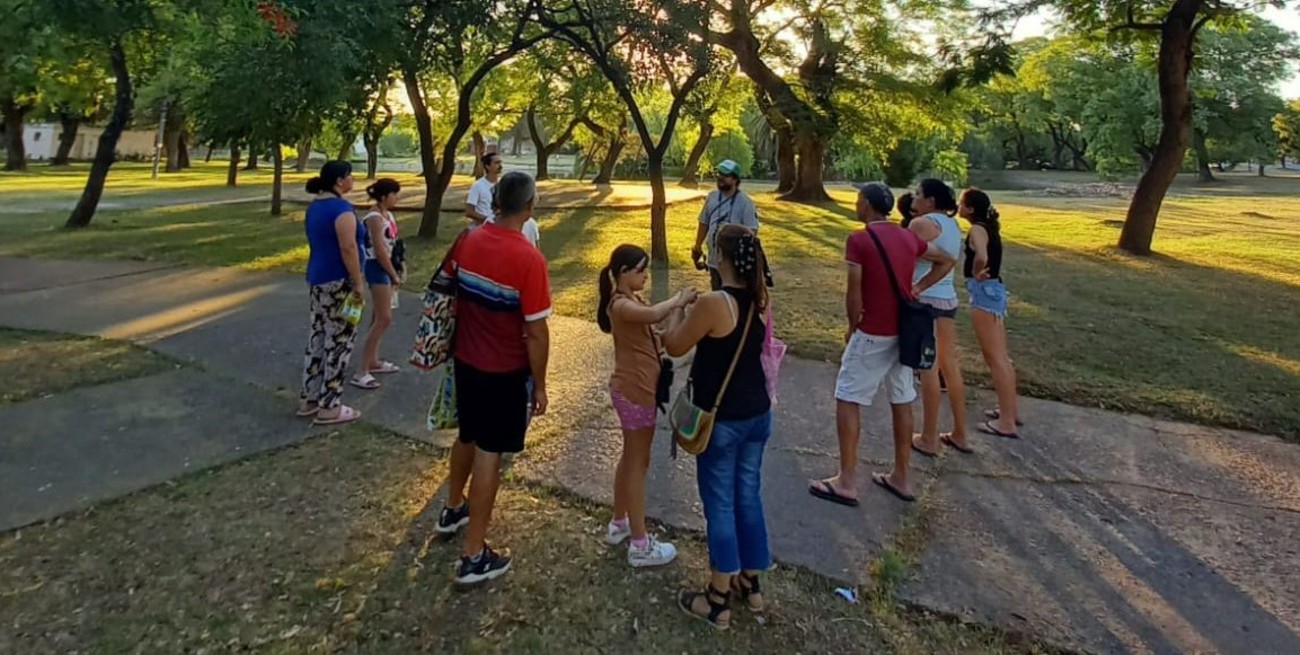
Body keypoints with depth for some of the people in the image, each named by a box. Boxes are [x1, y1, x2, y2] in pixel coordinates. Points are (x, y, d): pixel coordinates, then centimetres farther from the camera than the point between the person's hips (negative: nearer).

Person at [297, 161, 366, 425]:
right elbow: (348, 248, -22)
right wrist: (358, 283, -17)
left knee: (319, 337, 15)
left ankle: (309, 399, 22)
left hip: (318, 279, 10)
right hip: (339, 282, -10)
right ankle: (329, 407, 3)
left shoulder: (315, 206, 12)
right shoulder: (341, 208, -17)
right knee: (339, 341, -2)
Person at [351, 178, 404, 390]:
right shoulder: (375, 218, -18)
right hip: (377, 267, -10)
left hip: (386, 266, 10)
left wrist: (396, 271, 7)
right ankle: (362, 372, -8)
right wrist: (394, 275, -14)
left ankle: (373, 361, 28)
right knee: (384, 319, -11)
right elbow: (380, 251, -20)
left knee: (378, 318, 16)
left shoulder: (388, 215, 10)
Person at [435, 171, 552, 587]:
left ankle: (452, 510, 47)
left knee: (468, 437, 26)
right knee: (489, 454, 2)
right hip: (505, 371, -6)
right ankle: (474, 557, 12)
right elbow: (536, 333, -20)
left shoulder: (468, 243, -2)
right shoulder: (528, 258, -22)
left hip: (465, 360, 7)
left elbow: (455, 298, 10)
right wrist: (539, 385, -8)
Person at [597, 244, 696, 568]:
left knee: (631, 458, 20)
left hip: (637, 388, 10)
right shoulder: (621, 305, -21)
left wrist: (678, 304, -2)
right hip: (634, 391, -10)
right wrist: (680, 299, -24)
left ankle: (619, 524, 36)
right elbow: (654, 314, -41)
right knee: (638, 463, -1)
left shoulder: (632, 300, 12)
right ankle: (640, 545, 9)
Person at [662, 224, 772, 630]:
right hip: (757, 414, 7)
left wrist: (678, 311, 6)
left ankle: (718, 601, 18)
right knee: (749, 498, 18)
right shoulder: (760, 299, 0)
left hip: (721, 420, -7)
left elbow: (674, 346, -10)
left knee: (720, 505, 5)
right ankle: (751, 584, 34)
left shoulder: (713, 303, -23)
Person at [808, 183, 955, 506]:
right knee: (902, 401, 13)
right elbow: (947, 261, 19)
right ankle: (901, 478, 23)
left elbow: (854, 292, -16)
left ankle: (847, 482, 3)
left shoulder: (858, 240, -14)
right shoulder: (909, 238, 7)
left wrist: (852, 327, -1)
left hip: (873, 334, -7)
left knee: (848, 400, 1)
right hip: (903, 331, 7)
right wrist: (918, 288, 13)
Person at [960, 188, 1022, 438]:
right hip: (995, 289, 10)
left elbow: (981, 258, -32)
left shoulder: (977, 229, -14)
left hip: (984, 291, -9)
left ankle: (1006, 422, -1)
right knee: (1001, 356, 16)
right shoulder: (989, 226, 13)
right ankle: (1011, 411, 25)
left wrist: (976, 274, -15)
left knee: (994, 358, -5)